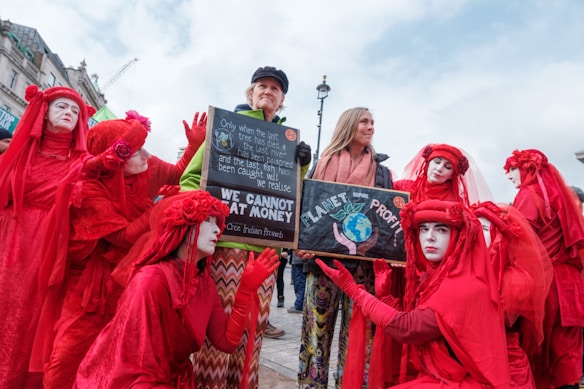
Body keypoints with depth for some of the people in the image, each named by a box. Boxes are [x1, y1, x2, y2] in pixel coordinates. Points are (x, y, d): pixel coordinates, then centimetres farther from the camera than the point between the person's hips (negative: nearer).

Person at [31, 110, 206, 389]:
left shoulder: (148, 168, -9)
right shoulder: (89, 190, -22)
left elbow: (179, 174, 9)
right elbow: (126, 237, -25)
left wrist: (195, 143, -7)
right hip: (93, 279, -3)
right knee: (71, 352, 3)